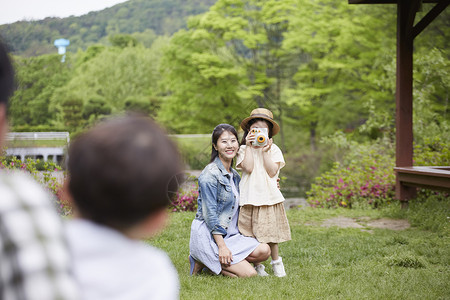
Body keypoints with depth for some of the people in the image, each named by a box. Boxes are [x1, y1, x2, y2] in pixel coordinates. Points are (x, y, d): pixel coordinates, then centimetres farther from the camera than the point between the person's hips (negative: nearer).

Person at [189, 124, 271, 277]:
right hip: (208, 235, -9)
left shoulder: (234, 175, 13)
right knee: (249, 274, -16)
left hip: (230, 233, 9)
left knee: (264, 250, -13)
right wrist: (221, 246, -22)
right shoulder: (210, 174, -14)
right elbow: (210, 214, -17)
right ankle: (203, 261, -1)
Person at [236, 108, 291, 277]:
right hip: (249, 198, 0)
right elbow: (248, 168, -11)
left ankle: (276, 263, 19)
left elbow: (272, 172, -4)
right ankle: (257, 265, 14)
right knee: (251, 236, -1)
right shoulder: (244, 150, 7)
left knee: (270, 232, 1)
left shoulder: (273, 149, 7)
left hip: (269, 196, 0)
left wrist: (265, 151, -7)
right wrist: (249, 146, -7)